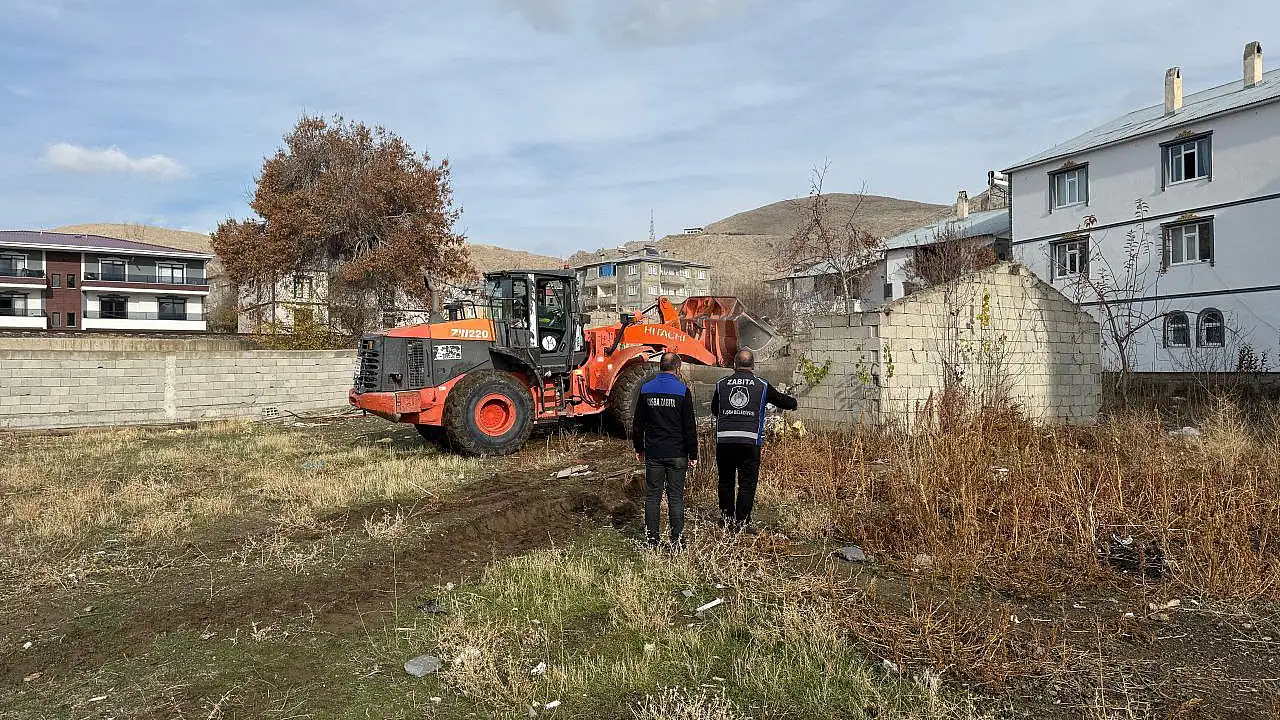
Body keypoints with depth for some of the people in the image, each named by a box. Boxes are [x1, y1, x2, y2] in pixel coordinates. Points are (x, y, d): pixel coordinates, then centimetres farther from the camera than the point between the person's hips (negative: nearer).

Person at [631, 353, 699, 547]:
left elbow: (638, 424, 8)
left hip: (653, 453, 2)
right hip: (677, 454, -2)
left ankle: (652, 538, 12)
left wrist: (639, 448, 18)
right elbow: (689, 427, -6)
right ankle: (675, 540, 8)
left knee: (652, 496, 8)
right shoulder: (682, 391, -7)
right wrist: (693, 455, 0)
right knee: (676, 497, 4)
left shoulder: (646, 389, 3)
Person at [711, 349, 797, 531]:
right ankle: (742, 523, 5)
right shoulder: (762, 386, 5)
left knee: (726, 482, 16)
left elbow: (714, 410, 23)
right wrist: (793, 402, 40)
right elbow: (784, 401, 17)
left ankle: (726, 519, 26)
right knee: (747, 484, 5)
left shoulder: (721, 384, 9)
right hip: (750, 442, -2)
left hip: (724, 441, 2)